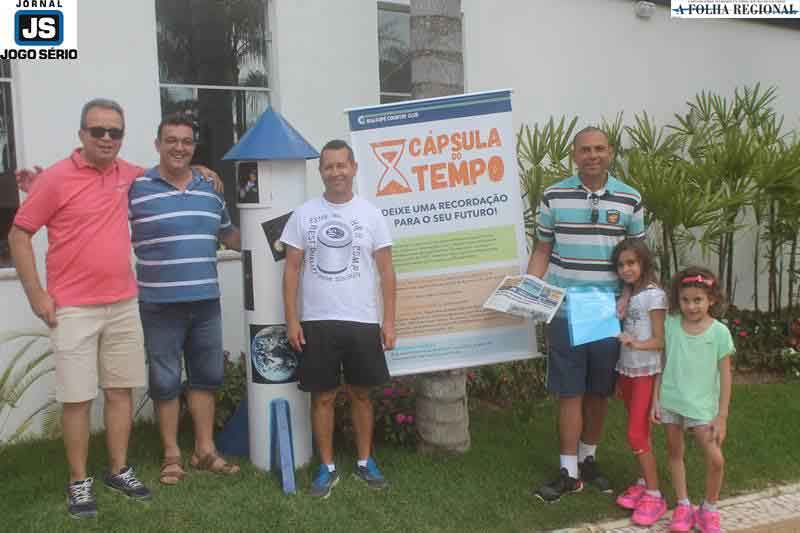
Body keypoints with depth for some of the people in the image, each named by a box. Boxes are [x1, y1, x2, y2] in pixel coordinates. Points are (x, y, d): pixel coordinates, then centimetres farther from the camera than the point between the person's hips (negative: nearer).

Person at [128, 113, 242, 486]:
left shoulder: (210, 190, 10)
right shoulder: (135, 188, -6)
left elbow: (229, 235, 23)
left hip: (206, 302, 5)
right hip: (160, 304, -5)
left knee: (206, 376, 13)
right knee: (165, 381, 6)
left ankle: (205, 450, 27)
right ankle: (172, 455, 21)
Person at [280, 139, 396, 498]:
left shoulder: (371, 214, 2)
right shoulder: (303, 214, 2)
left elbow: (386, 271, 2)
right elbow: (292, 269, 2)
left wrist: (389, 321, -3)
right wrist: (291, 320, -4)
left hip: (362, 321, 0)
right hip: (316, 322, 0)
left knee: (361, 393, 10)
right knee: (322, 396, 6)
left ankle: (364, 461, 25)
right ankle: (327, 467, 20)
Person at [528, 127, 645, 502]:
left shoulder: (630, 200, 3)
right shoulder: (554, 197, 0)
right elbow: (542, 251, 5)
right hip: (565, 311, -1)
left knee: (599, 391, 11)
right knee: (570, 392, 2)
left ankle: (588, 459, 30)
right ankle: (570, 472, 12)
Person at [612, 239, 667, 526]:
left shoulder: (654, 295, -12)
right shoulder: (627, 296, 9)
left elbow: (660, 341, -14)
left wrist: (636, 344, -33)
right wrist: (620, 376, 12)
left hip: (646, 373, -6)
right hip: (626, 371, 7)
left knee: (637, 435, -6)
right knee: (640, 432, 14)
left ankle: (654, 495, 3)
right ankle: (643, 483, 24)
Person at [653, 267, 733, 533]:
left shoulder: (719, 332, -9)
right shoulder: (670, 324, -4)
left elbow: (725, 376, -5)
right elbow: (662, 364, 4)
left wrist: (722, 416, -5)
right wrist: (655, 398, 2)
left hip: (701, 404, -2)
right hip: (670, 400, 3)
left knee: (715, 459, -7)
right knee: (674, 452, 12)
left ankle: (709, 509, 16)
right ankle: (683, 506, 29)